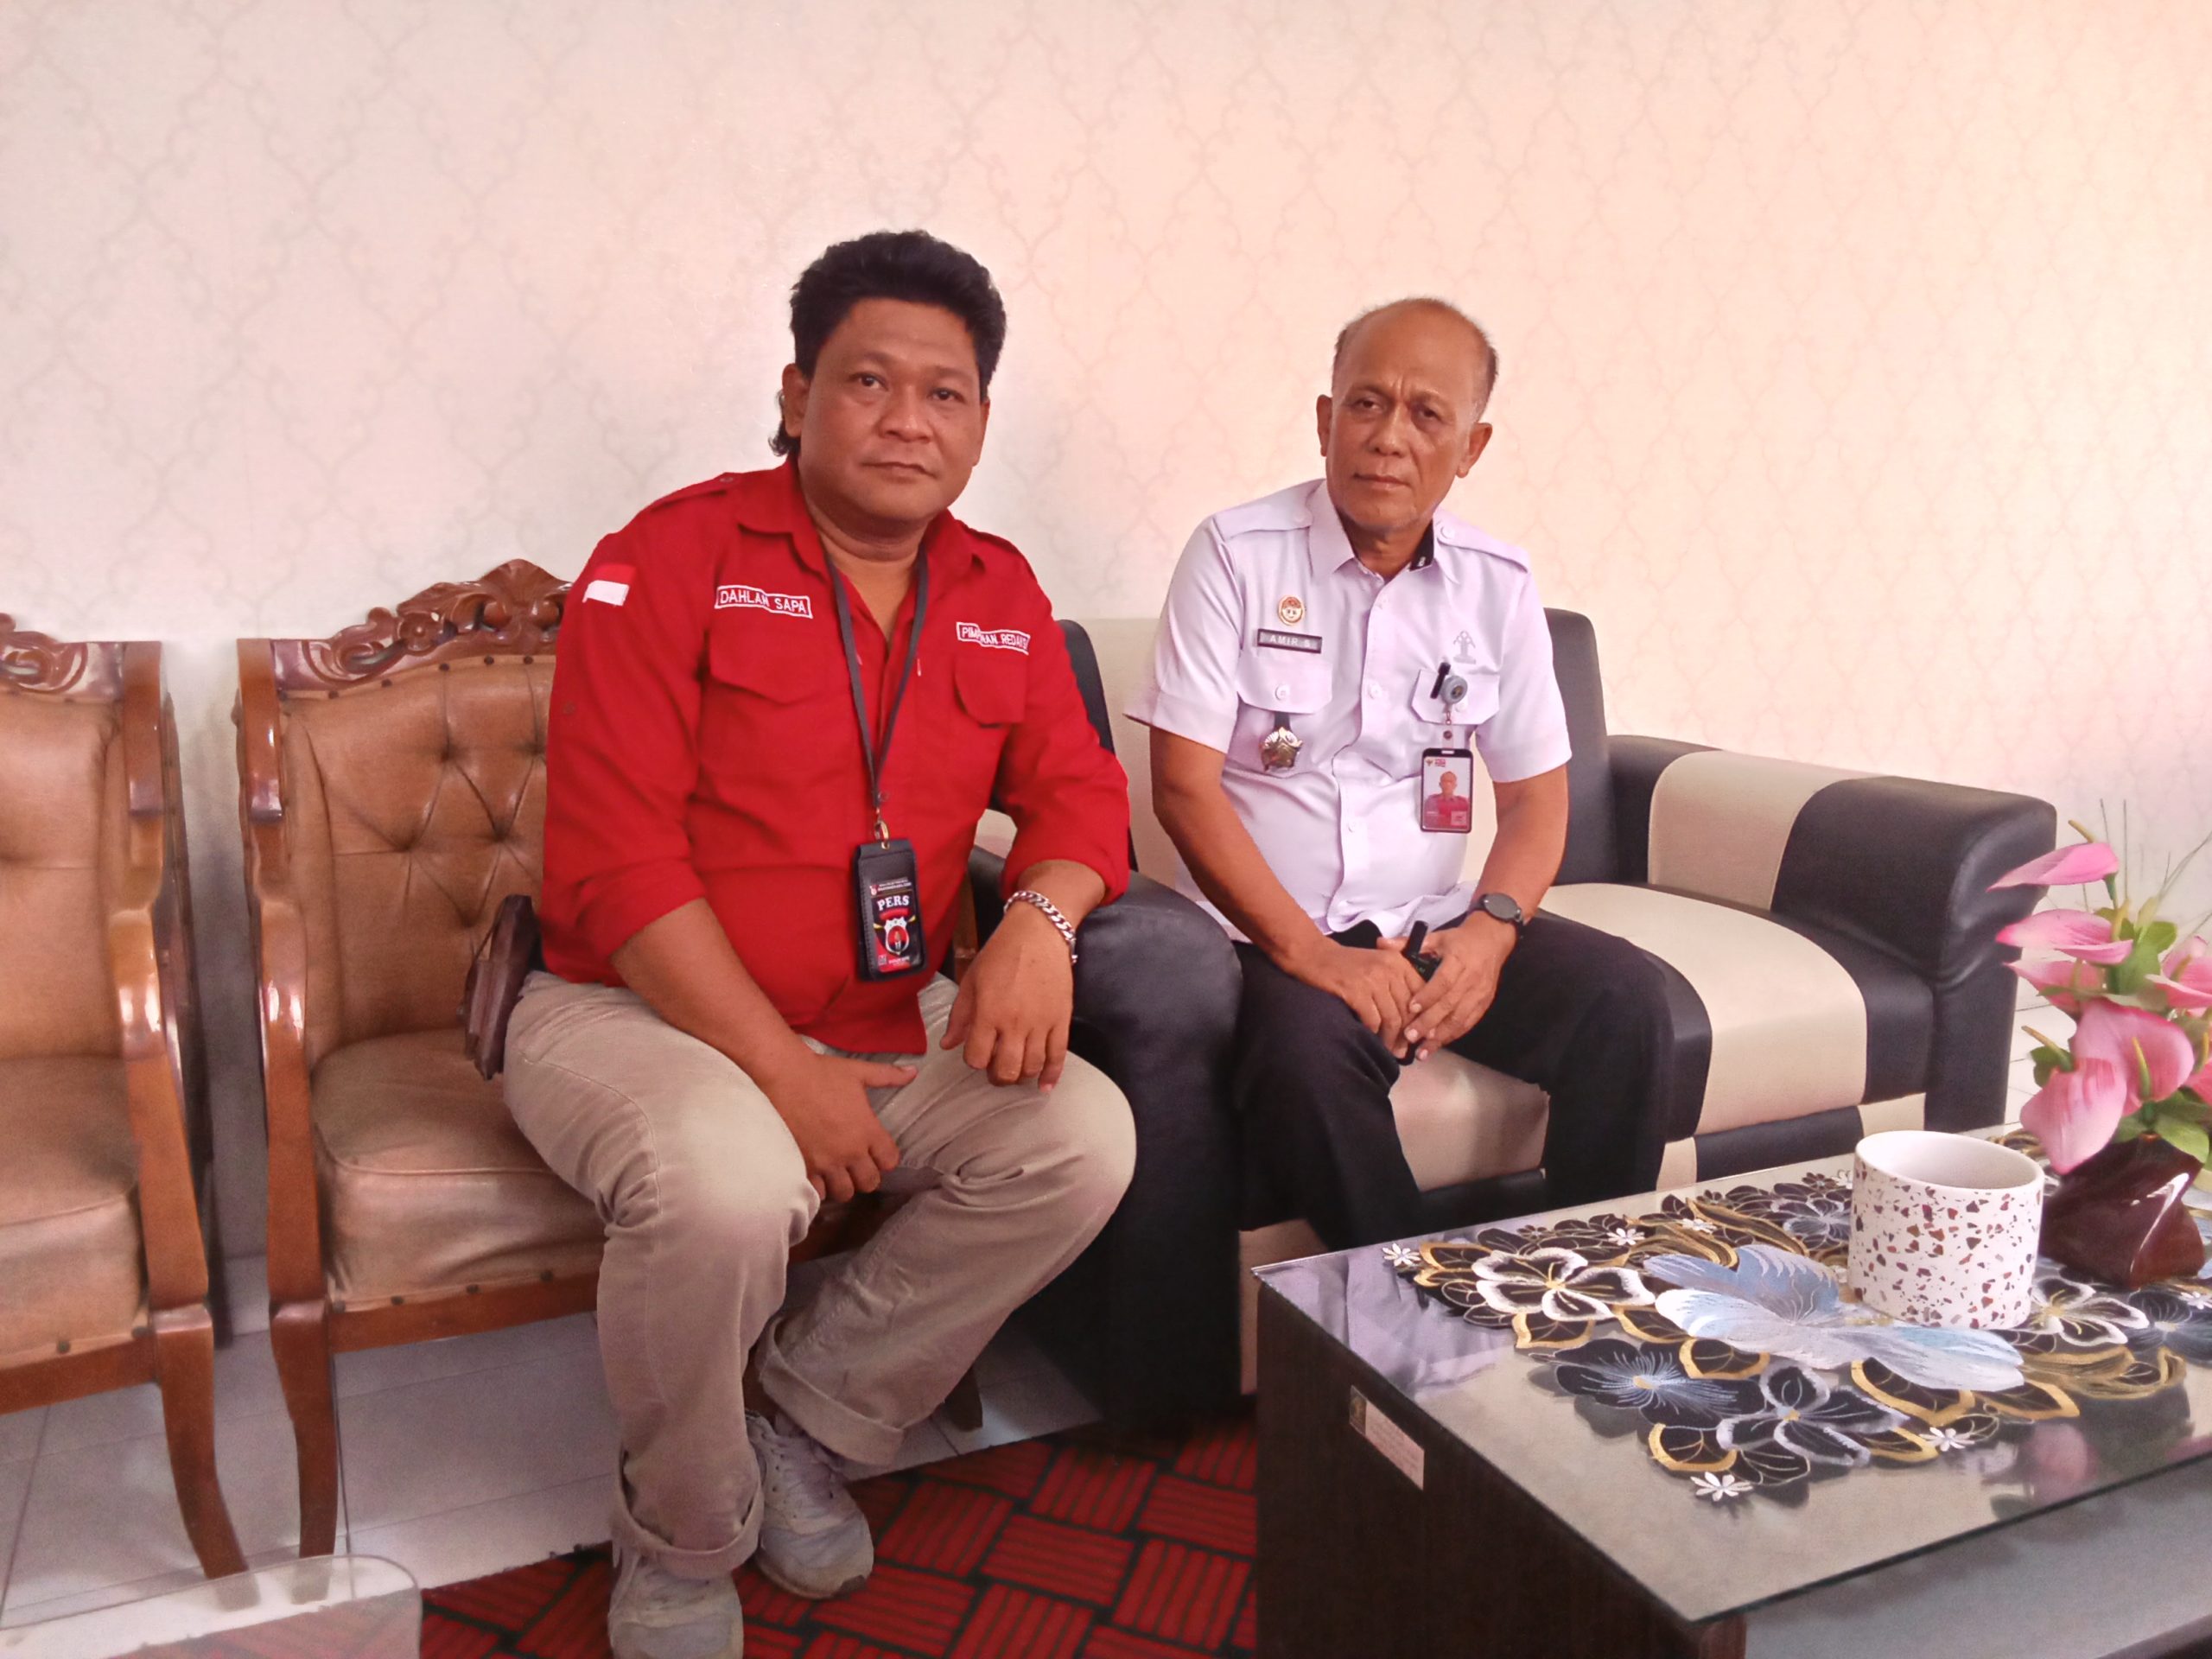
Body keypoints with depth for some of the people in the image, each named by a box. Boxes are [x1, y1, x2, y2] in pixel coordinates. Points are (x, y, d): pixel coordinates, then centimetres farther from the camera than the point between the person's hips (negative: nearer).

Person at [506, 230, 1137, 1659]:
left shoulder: (1002, 595, 9)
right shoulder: (673, 558, -9)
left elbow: (1077, 789, 6)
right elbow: (616, 861, -16)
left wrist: (1039, 921, -19)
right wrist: (785, 1073, -20)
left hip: (889, 1024, 5)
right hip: (634, 1010, -5)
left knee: (1085, 1138, -16)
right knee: (725, 1182, -35)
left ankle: (808, 1424, 4)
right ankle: (682, 1536, -1)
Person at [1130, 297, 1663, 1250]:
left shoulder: (1498, 586, 8)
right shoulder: (1236, 554, -4)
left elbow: (1536, 793, 11)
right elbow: (1184, 785, -9)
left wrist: (1492, 928, -10)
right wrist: (1310, 953, -18)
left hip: (1437, 927, 4)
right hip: (1272, 934, -4)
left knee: (1624, 997, -18)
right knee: (1308, 1047, -34)